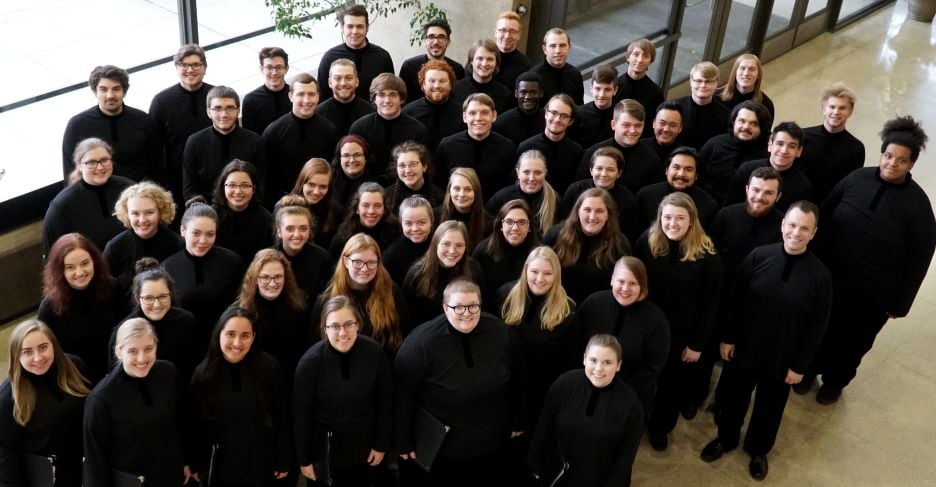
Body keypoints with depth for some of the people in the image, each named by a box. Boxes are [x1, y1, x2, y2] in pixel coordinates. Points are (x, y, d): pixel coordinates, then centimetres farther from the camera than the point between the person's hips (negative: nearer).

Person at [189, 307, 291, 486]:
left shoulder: (269, 367, -14)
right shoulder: (203, 373, -8)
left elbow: (282, 418, -6)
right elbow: (197, 425, 0)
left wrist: (283, 461, -3)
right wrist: (198, 465, 3)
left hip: (263, 465, -1)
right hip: (221, 465, 1)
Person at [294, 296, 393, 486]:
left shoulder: (374, 352, -16)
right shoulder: (311, 361, -21)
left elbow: (385, 401, -4)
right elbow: (301, 413, -12)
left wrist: (381, 445, 1)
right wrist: (304, 460, -6)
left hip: (365, 444, 2)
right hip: (325, 449, -2)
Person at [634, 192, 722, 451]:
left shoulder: (706, 255, -17)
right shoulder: (646, 242, -11)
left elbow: (710, 302, -10)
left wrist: (697, 344, -7)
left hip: (683, 332, -1)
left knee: (673, 380, 17)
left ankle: (660, 426, 42)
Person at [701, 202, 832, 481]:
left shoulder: (820, 275, -17)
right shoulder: (758, 257, -15)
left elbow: (817, 326, -9)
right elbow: (735, 301, -5)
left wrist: (800, 365, -7)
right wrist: (728, 337, -2)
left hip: (781, 359, -1)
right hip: (743, 348, 1)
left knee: (769, 408, 21)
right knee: (732, 397, 21)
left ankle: (758, 450, 48)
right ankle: (726, 438, 49)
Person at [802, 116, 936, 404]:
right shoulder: (857, 179, -10)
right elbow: (824, 216, 2)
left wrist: (899, 304, -7)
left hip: (873, 295, -2)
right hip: (829, 277, 2)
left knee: (853, 342, 19)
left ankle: (834, 382, 46)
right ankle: (809, 370, 47)